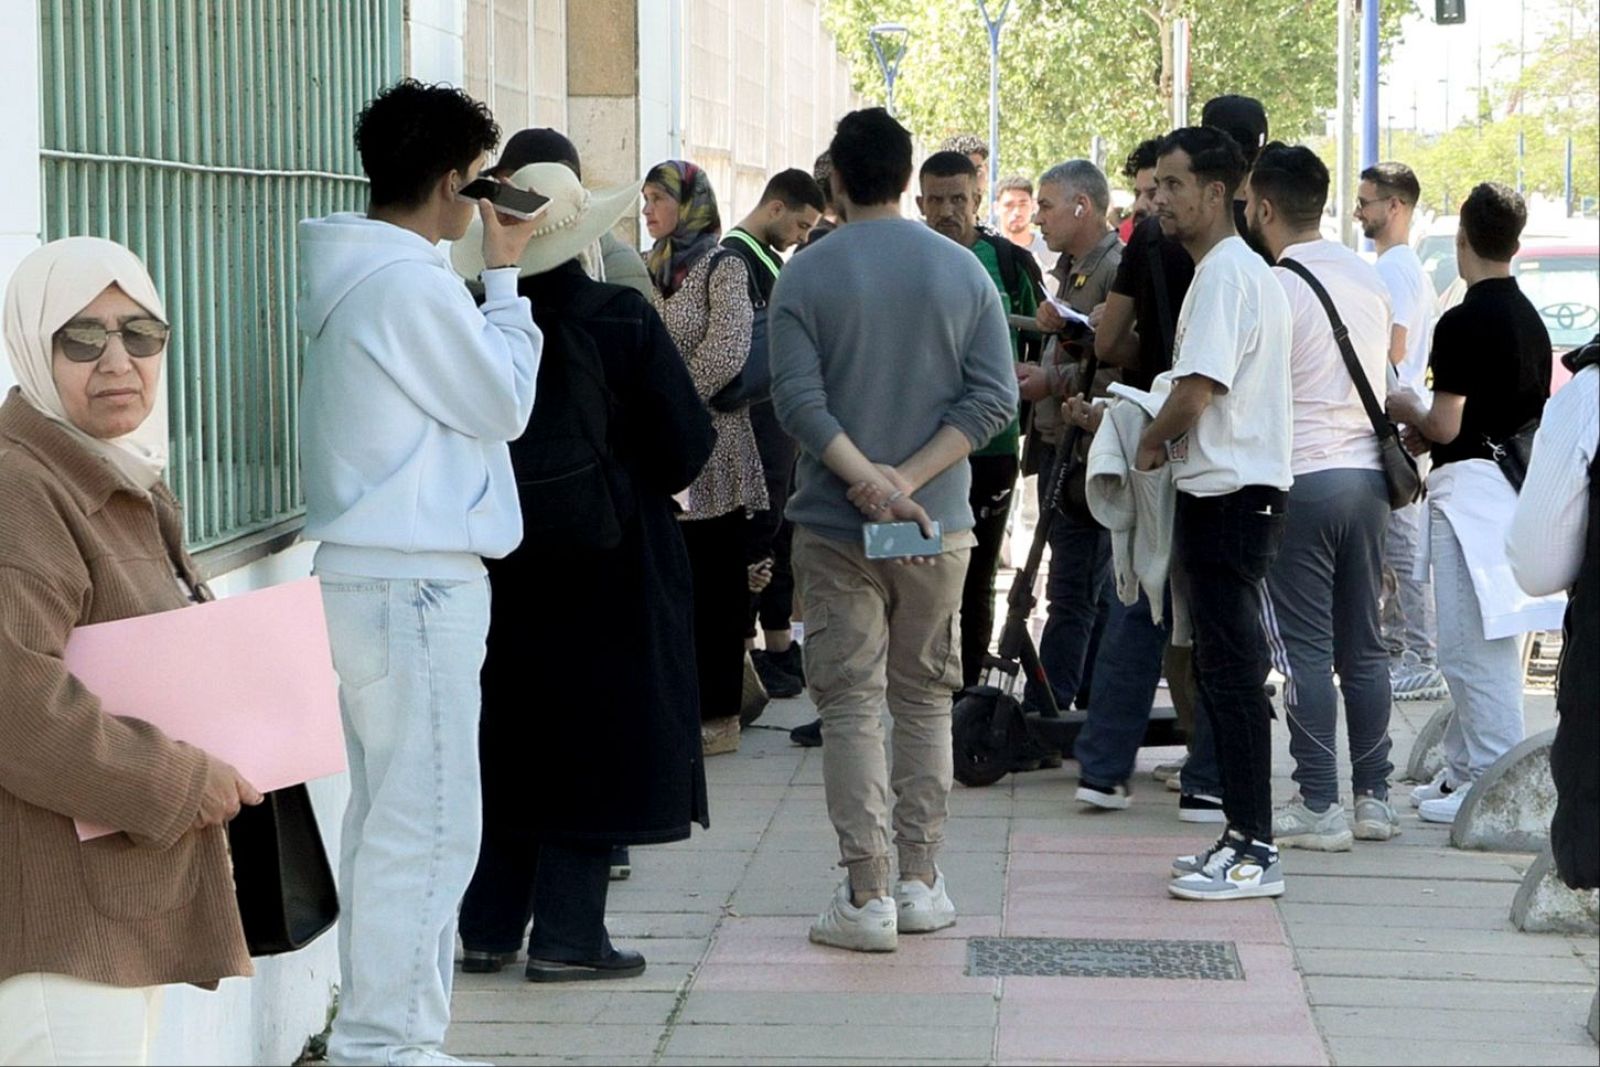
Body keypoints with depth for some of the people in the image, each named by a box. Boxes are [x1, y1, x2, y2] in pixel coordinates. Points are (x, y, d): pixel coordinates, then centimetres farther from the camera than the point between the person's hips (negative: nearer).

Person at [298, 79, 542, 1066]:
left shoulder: (357, 274, 14)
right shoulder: (413, 283, -16)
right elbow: (505, 404, -7)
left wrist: (492, 282, 14)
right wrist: (506, 277, -1)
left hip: (365, 576, 10)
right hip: (417, 583, -10)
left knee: (386, 815, 15)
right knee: (428, 826, -6)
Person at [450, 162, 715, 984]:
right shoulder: (623, 321, -13)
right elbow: (684, 444, -10)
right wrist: (647, 481, 11)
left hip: (503, 560, 4)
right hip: (611, 563, -4)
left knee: (508, 740, 13)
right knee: (594, 741, 4)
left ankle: (488, 929, 18)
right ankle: (567, 937, 4)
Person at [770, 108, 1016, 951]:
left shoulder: (806, 276, -5)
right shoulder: (963, 271, 3)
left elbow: (798, 401, -14)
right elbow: (995, 396, -5)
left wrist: (868, 477, -16)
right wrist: (908, 480, -11)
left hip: (833, 527, -2)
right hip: (938, 527, 3)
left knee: (850, 705, 0)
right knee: (923, 699, 14)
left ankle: (866, 895, -4)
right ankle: (921, 883, 18)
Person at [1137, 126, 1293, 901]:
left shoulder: (1224, 274, -15)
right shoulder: (1241, 270, 18)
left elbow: (1194, 393, -21)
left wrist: (1152, 443, -4)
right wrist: (1170, 440, 12)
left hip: (1227, 493, -11)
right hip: (1230, 491, 11)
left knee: (1232, 672, -8)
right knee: (1224, 669, 13)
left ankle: (1254, 851, -5)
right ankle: (1242, 837, 19)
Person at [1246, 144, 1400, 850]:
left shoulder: (1274, 288, -12)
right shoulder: (1369, 280, 10)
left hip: (1300, 477, -7)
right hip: (1368, 472, 7)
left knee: (1305, 649, -3)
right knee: (1363, 644, 12)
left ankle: (1318, 807, -2)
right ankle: (1373, 797, 15)